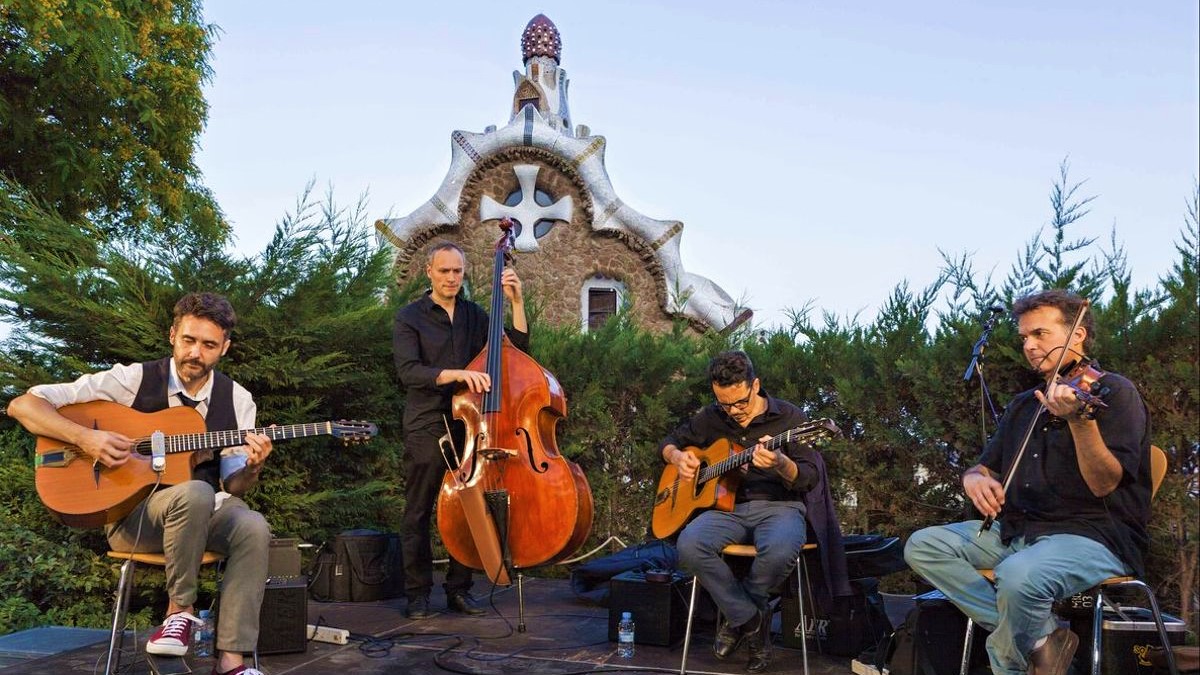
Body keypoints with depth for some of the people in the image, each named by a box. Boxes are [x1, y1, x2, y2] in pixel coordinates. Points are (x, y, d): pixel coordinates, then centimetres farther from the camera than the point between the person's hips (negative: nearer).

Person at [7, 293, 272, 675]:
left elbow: (232, 486, 6)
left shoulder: (237, 400, 3)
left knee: (253, 527, -31)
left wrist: (251, 468, -18)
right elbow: (23, 405, -6)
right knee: (195, 493, -37)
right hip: (129, 513, -3)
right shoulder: (135, 380, -6)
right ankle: (180, 609, -16)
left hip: (204, 513, 3)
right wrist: (84, 437, -22)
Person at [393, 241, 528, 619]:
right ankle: (418, 593, 13)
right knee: (418, 514, 1)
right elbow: (408, 371, -14)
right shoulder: (410, 317, 0)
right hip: (427, 428, -3)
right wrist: (457, 374, -27)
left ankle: (459, 590, 18)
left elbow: (518, 349, 6)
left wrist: (516, 302, -3)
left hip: (469, 425, 4)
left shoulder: (475, 315, 12)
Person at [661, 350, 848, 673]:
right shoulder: (711, 418, 7)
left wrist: (780, 463, -31)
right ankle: (752, 619, -10)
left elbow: (809, 479, -9)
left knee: (780, 549, -39)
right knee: (690, 545, -31)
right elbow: (669, 441, 20)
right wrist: (678, 457, -4)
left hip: (779, 506, -2)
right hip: (727, 506, 3)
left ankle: (737, 616, -6)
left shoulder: (789, 418, -3)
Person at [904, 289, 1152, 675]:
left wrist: (1080, 419, -34)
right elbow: (985, 467, 19)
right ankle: (1040, 636, -12)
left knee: (1018, 575, -37)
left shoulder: (1112, 392, -4)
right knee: (923, 545, -9)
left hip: (1095, 534, -7)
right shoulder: (1024, 405, 18)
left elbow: (1104, 485, -16)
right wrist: (975, 479, -7)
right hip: (1018, 529, 8)